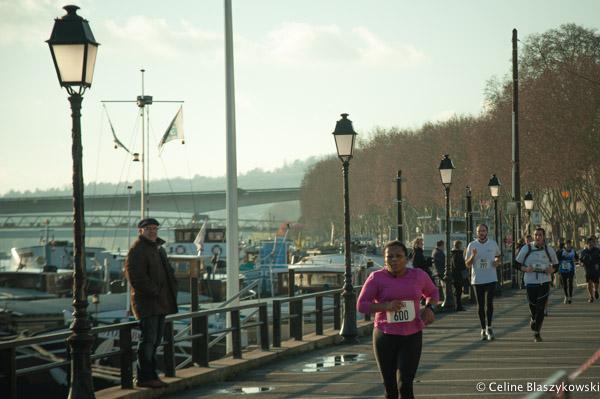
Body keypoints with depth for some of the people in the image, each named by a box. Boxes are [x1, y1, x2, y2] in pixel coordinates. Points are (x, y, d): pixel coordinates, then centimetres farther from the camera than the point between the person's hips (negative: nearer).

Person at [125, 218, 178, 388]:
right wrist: (154, 291, -19)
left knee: (155, 340, 13)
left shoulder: (158, 249, 19)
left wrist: (172, 289, 9)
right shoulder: (136, 251, -11)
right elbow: (136, 277, -20)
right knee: (148, 339, -8)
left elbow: (168, 272, 27)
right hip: (146, 303, -9)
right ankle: (144, 377, -4)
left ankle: (150, 375, 20)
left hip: (160, 303, 9)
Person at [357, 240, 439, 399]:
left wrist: (429, 308, -4)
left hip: (411, 337, 0)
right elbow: (361, 305, -8)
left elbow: (432, 293, 17)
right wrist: (386, 305, -23)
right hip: (385, 337, 0)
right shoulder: (377, 278, -7)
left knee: (405, 386, -12)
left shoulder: (418, 275, -1)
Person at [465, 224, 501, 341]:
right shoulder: (472, 245, -1)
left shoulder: (493, 244, 2)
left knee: (489, 303, -11)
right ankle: (483, 329, 16)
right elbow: (467, 264, 1)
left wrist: (497, 261, -2)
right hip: (477, 280, 0)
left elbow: (498, 256, 21)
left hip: (491, 278, 0)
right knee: (480, 305, 7)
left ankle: (489, 327, -4)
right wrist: (473, 256, -19)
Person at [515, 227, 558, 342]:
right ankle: (533, 319, 38)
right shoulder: (526, 249, 0)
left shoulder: (549, 250, 5)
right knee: (532, 304, 3)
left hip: (544, 282, 1)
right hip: (530, 281, -1)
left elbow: (555, 264, 16)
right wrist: (525, 269, -15)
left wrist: (551, 270, -6)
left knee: (541, 308, -4)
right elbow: (517, 264, 5)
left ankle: (536, 332, 6)